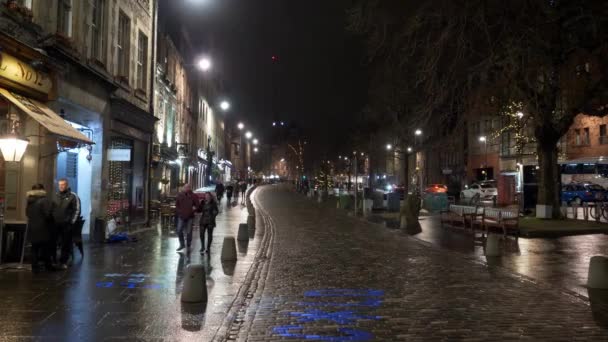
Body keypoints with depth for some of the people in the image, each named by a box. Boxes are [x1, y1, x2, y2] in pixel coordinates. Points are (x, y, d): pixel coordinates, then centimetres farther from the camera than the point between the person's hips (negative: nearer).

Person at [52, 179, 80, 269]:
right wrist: (53, 220, 8)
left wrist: (72, 222, -11)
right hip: (57, 224, 4)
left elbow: (77, 210, -6)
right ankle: (63, 261, 12)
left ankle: (63, 262, 5)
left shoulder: (73, 196, -2)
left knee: (66, 244, 0)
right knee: (62, 243, 6)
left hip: (67, 224, -4)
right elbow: (53, 209, 19)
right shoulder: (56, 196, 14)